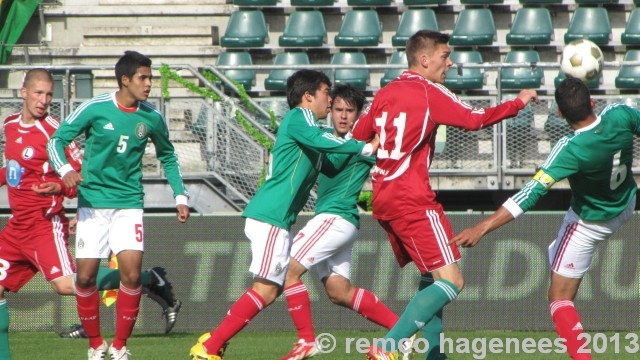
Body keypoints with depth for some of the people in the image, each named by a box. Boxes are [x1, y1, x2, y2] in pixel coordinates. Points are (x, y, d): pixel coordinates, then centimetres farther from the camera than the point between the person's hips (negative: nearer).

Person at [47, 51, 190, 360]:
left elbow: (168, 157, 20)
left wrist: (180, 196, 12)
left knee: (131, 274, -14)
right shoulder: (94, 109, -7)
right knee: (85, 277, -3)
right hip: (93, 201, -1)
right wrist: (65, 170, -24)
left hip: (129, 203, 1)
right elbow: (57, 140, -4)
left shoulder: (152, 118, 3)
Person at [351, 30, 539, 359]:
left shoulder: (385, 93, 13)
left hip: (382, 201, 9)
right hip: (412, 201, -9)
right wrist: (518, 103, 3)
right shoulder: (430, 93, -7)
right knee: (451, 282, -11)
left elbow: (357, 138, 19)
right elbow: (476, 120, -10)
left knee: (432, 276, 22)